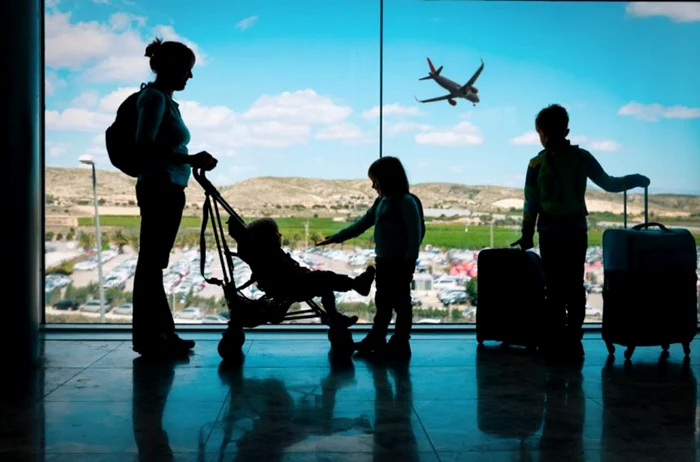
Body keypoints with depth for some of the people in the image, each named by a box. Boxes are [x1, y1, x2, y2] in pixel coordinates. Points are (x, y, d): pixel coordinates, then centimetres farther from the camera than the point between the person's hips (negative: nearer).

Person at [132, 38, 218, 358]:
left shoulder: (164, 98, 17)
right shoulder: (154, 97, -11)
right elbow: (144, 147, -20)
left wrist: (194, 161, 15)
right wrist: (190, 160, -20)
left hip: (168, 190, 9)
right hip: (159, 189, -9)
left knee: (154, 263, 13)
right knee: (151, 263, -3)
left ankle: (161, 333, 20)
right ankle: (148, 337, 4)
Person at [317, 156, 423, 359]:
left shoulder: (406, 202, -13)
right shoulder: (381, 202, 13)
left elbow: (415, 234, -16)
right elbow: (362, 224, 18)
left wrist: (409, 261, -20)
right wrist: (336, 238, 14)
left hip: (400, 262, -8)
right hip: (383, 261, 8)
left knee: (401, 303, 1)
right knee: (382, 303, 15)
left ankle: (400, 345, 10)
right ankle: (376, 341, 24)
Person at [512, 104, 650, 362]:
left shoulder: (537, 164, -5)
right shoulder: (582, 157, 1)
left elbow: (531, 204, -3)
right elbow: (609, 184, 7)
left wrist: (526, 235, 7)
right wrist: (635, 180, 25)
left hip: (551, 232, -2)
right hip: (577, 231, 3)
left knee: (555, 287, 3)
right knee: (575, 286, 8)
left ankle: (555, 343, 2)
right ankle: (573, 343, 10)